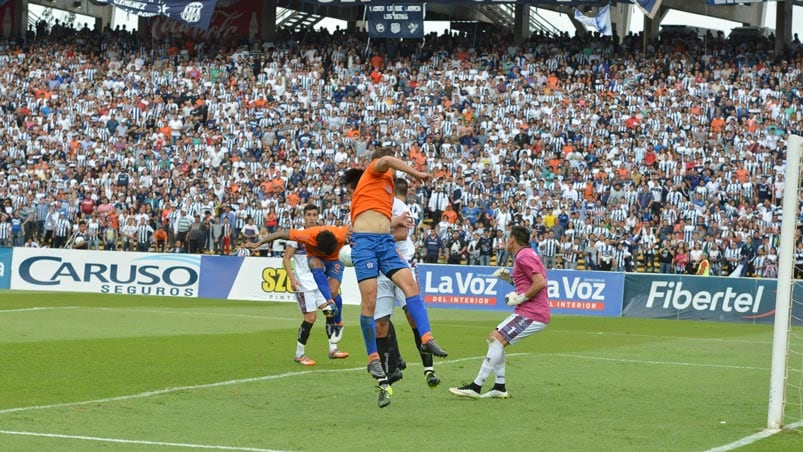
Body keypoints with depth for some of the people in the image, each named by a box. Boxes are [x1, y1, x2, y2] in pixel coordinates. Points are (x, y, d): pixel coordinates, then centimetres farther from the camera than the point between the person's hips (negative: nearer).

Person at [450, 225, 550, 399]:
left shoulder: (523, 257, -12)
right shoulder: (527, 255, 20)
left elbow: (540, 283, -22)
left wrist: (520, 298, -16)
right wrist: (509, 278, 13)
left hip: (532, 314, -11)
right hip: (527, 312, 11)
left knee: (497, 339, -16)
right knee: (494, 338, 14)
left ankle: (476, 387, -19)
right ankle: (499, 387, 11)